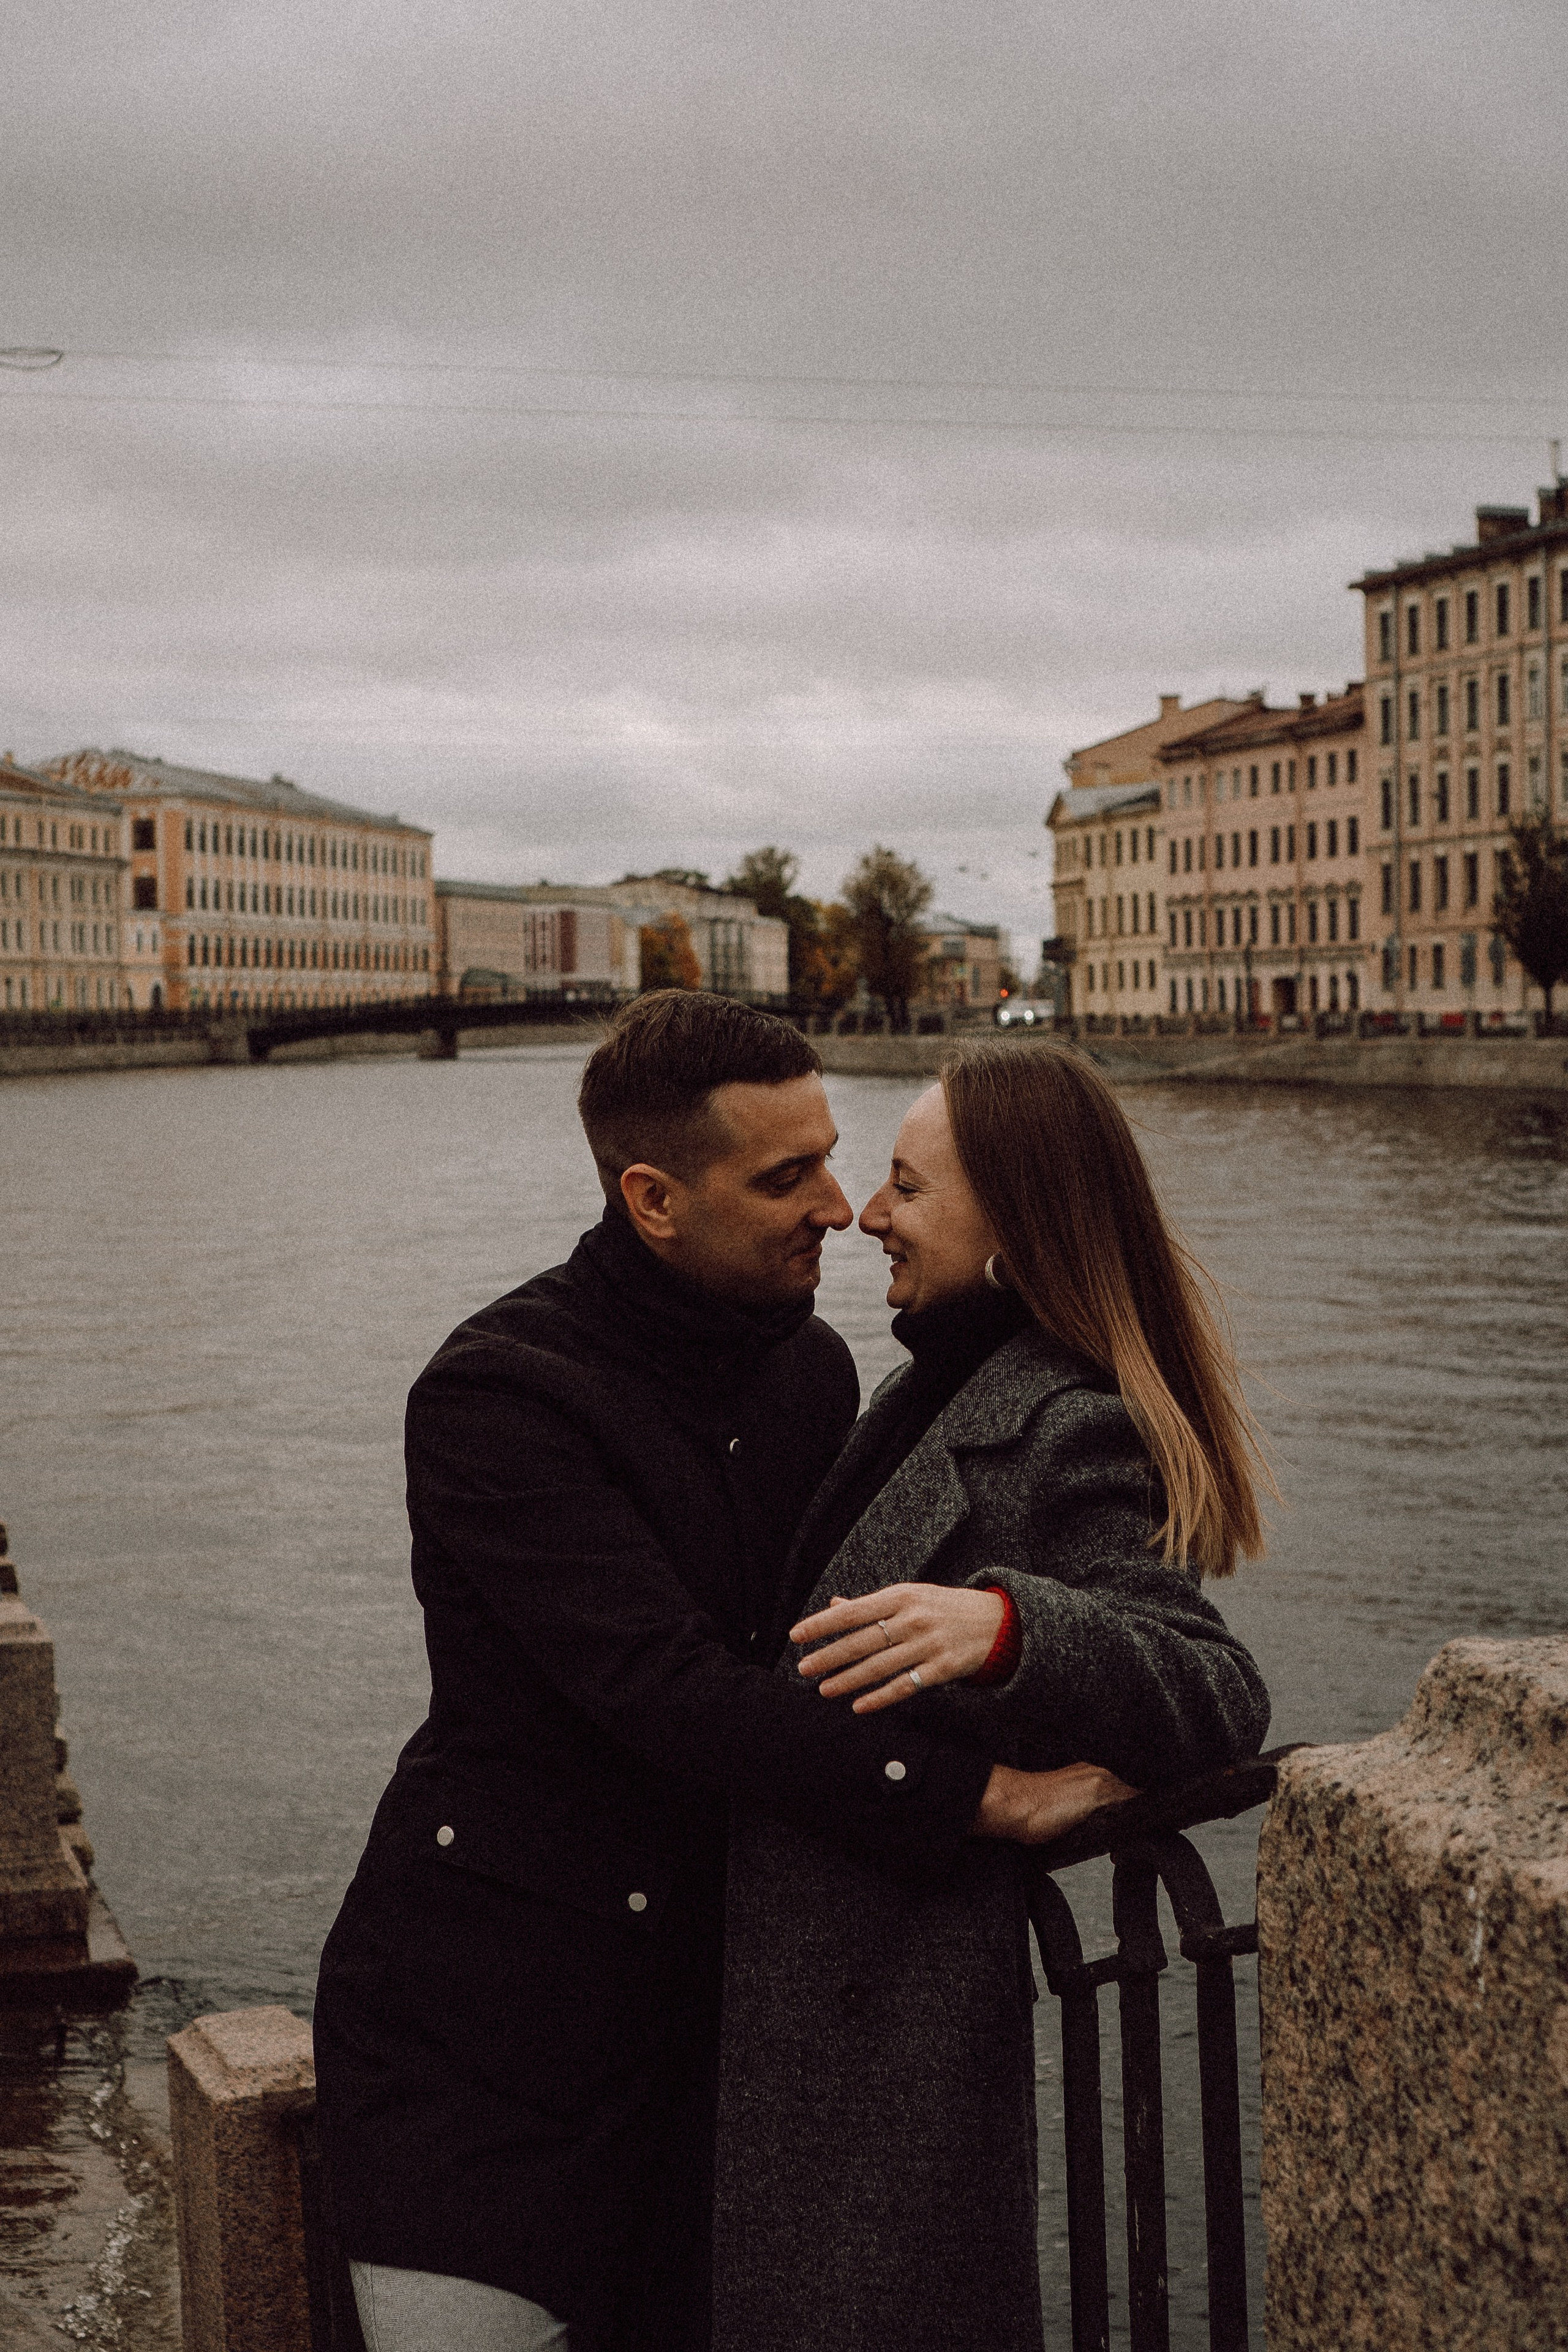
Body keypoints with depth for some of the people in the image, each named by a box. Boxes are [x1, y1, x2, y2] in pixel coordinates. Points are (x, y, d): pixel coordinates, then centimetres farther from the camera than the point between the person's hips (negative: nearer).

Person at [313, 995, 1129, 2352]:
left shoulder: (813, 1370, 6)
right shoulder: (497, 1397, -17)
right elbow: (667, 1689, -26)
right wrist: (972, 1796, -27)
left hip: (710, 1989, 6)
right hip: (482, 2021, -6)